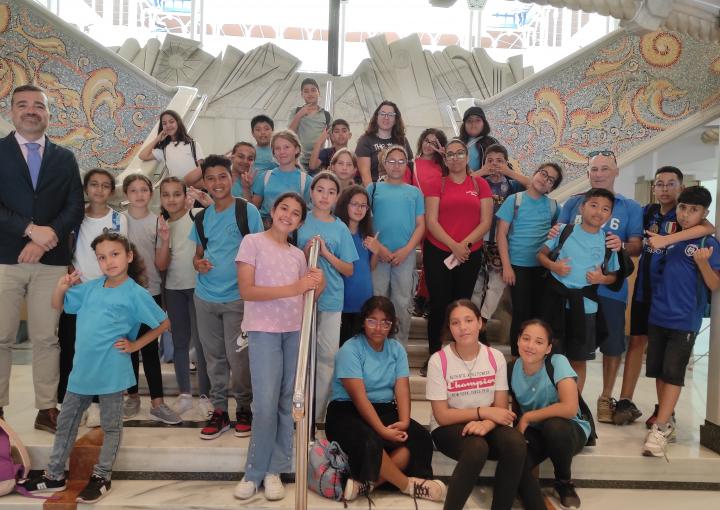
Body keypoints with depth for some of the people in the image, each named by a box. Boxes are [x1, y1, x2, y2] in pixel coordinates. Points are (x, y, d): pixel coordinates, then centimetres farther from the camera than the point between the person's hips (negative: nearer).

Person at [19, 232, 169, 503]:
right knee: (66, 420, 17)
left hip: (111, 372, -6)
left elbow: (164, 322, -4)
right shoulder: (90, 287, 6)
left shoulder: (135, 294, -10)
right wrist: (61, 287, -2)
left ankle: (102, 477, 25)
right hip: (82, 368, 6)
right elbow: (57, 305, 17)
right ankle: (54, 475, 33)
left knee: (111, 425, 10)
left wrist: (135, 344, -7)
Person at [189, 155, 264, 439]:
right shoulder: (202, 217, 9)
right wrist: (198, 263, -5)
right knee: (213, 356, 11)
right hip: (205, 297, 5)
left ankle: (244, 408, 18)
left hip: (238, 297, -4)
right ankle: (219, 410, 23)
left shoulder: (248, 211, -5)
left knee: (238, 356, 0)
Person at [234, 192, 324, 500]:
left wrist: (317, 286, -8)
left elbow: (303, 298, 14)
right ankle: (255, 472, 9)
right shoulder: (252, 242, -2)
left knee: (288, 402, 6)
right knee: (266, 403, -8)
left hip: (295, 331, 5)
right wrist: (292, 288, -19)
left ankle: (273, 470, 17)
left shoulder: (298, 254, 14)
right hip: (264, 330, -5)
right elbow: (246, 291, -12)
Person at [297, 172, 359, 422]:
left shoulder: (341, 228, 5)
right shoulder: (301, 221, 3)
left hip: (331, 299, 1)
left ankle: (319, 413, 14)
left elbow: (348, 270, 4)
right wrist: (305, 252, -13)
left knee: (328, 356, 2)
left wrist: (326, 253, -10)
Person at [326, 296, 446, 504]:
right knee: (369, 443, -36)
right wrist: (382, 430, -29)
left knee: (420, 437, -19)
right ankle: (408, 485, -12)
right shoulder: (350, 349, -12)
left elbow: (402, 388, -5)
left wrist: (404, 421, -24)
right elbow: (359, 396, -20)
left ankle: (368, 481, -27)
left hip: (385, 409, 6)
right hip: (347, 411, -5)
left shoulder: (397, 349, 6)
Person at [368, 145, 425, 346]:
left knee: (402, 304, 4)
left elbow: (420, 225, 7)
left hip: (406, 256, 1)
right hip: (377, 255, -1)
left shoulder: (414, 192, 12)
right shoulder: (373, 188, 9)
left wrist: (406, 250, -7)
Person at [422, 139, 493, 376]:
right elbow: (431, 221, -5)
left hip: (470, 255, 2)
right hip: (438, 253, -1)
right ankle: (434, 356, 12)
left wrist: (465, 244, -12)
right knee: (438, 305, -1)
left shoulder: (480, 184, 7)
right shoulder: (436, 184, 2)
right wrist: (453, 246, -15)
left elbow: (485, 222, 1)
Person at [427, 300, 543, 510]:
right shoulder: (438, 360, -12)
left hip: (487, 426, 3)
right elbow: (442, 416, -11)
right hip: (448, 428, -3)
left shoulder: (495, 357, -2)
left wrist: (486, 424, -25)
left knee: (516, 444, -29)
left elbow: (501, 408, -3)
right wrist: (484, 412, -16)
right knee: (477, 448, -36)